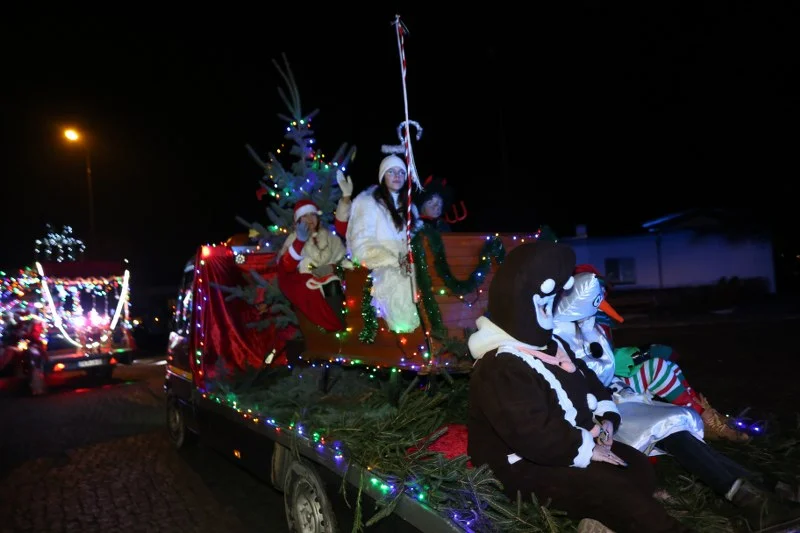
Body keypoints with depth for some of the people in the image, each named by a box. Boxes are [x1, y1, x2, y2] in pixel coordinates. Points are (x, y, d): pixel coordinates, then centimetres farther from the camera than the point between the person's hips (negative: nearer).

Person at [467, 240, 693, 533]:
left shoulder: (550, 343, 9)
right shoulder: (500, 368, -25)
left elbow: (586, 378, 18)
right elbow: (532, 433, -31)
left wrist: (606, 418, 0)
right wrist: (587, 450, -23)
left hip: (577, 441, 10)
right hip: (527, 465, -10)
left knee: (639, 466, -2)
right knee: (613, 489, -22)